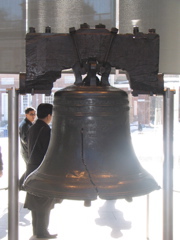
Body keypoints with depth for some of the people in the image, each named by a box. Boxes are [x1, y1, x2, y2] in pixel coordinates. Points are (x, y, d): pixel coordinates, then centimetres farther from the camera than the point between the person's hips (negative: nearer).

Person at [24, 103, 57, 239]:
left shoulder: (32, 129, 8)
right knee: (45, 203, 1)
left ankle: (36, 229, 27)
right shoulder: (46, 130, -19)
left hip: (32, 168, 9)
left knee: (35, 201, 17)